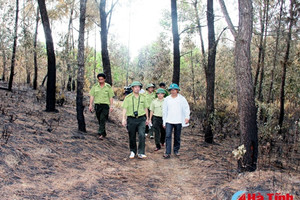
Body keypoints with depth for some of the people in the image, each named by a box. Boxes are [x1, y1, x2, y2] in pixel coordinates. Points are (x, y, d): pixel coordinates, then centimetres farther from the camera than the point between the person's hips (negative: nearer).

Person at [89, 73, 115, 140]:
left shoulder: (108, 87, 2)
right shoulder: (95, 86, 7)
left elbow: (111, 97, 3)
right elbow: (92, 96, 7)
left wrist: (111, 106, -4)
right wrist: (90, 105, 0)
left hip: (105, 105, -3)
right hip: (97, 105, 3)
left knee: (103, 119, -16)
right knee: (100, 120, 9)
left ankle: (101, 134, -21)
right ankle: (104, 133, 21)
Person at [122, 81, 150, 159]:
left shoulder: (143, 97, 9)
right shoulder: (128, 97, 0)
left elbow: (146, 108, 16)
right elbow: (124, 109, -4)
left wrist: (147, 118, 18)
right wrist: (124, 118, -13)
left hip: (141, 119, 1)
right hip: (131, 119, -1)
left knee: (142, 135, -13)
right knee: (132, 137, 7)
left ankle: (141, 153, -8)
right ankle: (132, 151, 26)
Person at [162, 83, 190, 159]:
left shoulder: (182, 98, 3)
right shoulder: (167, 99, 8)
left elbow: (186, 108, 2)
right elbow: (164, 111, 12)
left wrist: (187, 117, -13)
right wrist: (164, 122, 10)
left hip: (178, 121, 0)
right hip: (169, 121, 0)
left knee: (177, 137, 9)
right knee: (168, 136, -10)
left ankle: (176, 150, 27)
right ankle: (167, 153, -8)